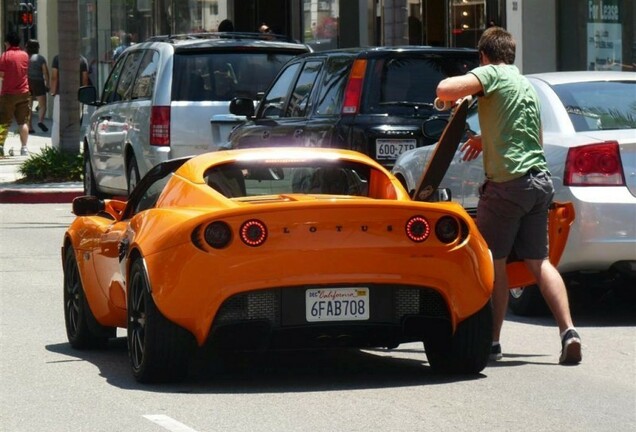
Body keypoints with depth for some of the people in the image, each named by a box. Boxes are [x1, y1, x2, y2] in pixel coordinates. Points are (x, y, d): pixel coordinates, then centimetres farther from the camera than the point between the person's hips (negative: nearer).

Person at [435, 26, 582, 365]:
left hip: (507, 182, -7)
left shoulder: (492, 75, -6)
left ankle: (491, 341, 8)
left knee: (494, 261, 4)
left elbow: (444, 89, -21)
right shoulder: (526, 85, 20)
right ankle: (568, 332, -5)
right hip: (539, 180, 7)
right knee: (538, 261, 9)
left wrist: (460, 97, 2)